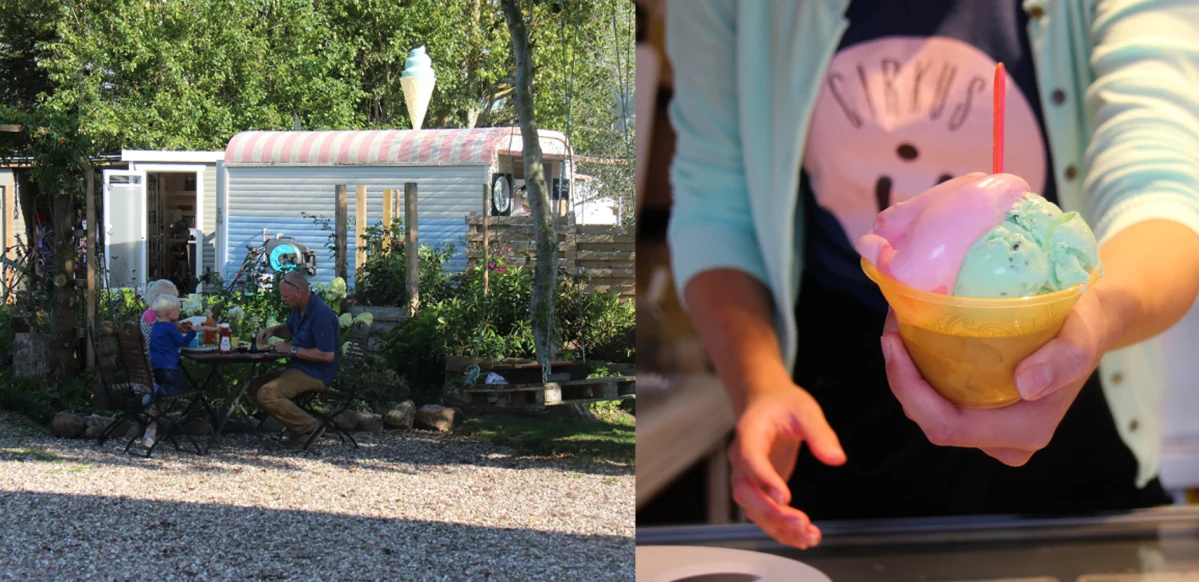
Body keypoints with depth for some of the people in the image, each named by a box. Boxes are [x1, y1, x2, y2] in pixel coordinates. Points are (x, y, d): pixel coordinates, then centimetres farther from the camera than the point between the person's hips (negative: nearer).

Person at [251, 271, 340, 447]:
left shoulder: (321, 314, -23)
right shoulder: (300, 309, 9)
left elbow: (327, 355, -27)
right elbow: (289, 328, 32)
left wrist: (293, 350, -20)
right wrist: (272, 330, 8)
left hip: (316, 374, -11)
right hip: (299, 367, 11)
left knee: (267, 395, -26)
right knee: (254, 387, 11)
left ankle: (309, 427, -16)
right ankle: (296, 424, 3)